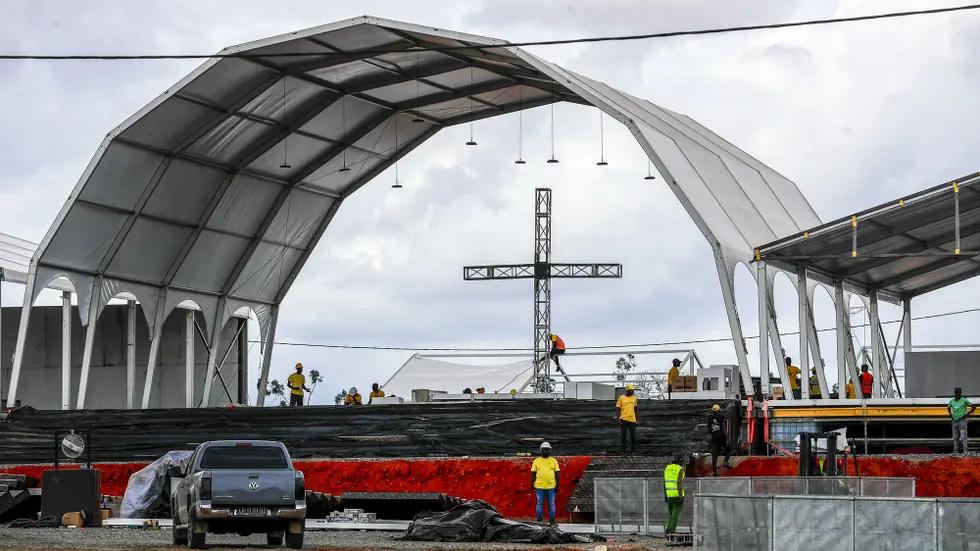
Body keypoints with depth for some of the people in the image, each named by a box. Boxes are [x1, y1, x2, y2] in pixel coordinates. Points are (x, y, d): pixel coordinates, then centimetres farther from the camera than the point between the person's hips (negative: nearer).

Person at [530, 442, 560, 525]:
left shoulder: (553, 461, 5)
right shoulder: (536, 461, 6)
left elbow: (557, 474, 4)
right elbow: (533, 474, 7)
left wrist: (557, 485, -2)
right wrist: (532, 485, 1)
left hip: (551, 487, 0)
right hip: (539, 486, 0)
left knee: (551, 505, 3)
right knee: (540, 504, 3)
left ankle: (552, 521, 8)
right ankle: (539, 521, 8)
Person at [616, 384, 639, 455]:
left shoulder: (634, 398, 9)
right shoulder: (621, 398, -3)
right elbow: (618, 408, -1)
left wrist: (636, 418, 17)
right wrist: (618, 418, -11)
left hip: (632, 420, 4)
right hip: (624, 419, -4)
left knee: (633, 436, 4)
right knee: (623, 436, 1)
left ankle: (633, 451, 13)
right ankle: (622, 451, 8)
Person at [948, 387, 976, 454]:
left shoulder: (964, 400, -5)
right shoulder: (952, 401, 11)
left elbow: (974, 407, -3)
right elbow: (948, 408, 32)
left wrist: (967, 414, -6)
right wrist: (951, 415, 18)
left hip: (962, 421, -6)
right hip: (954, 421, 6)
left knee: (963, 438, -12)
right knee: (955, 438, 8)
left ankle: (965, 452, -14)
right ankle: (955, 452, 12)